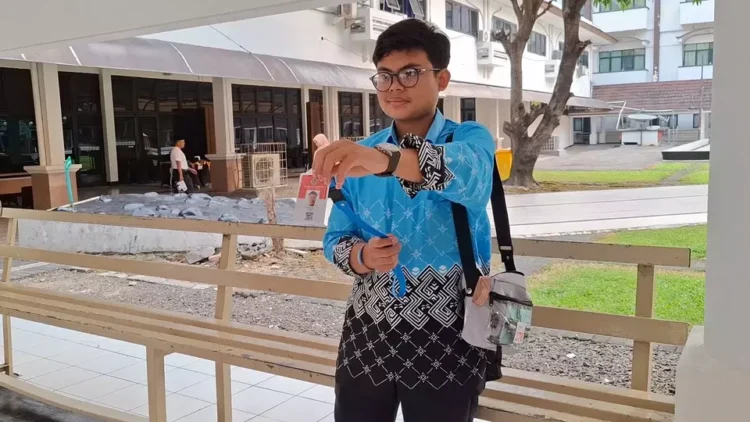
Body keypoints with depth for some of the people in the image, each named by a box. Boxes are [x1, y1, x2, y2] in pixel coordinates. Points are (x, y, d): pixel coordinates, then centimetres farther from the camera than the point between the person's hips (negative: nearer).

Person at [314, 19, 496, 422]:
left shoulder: (470, 139, -7)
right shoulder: (357, 156, 4)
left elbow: (469, 175, -31)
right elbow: (335, 238, 4)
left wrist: (384, 160, -48)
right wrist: (362, 256, -19)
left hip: (447, 340, -3)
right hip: (366, 333, 3)